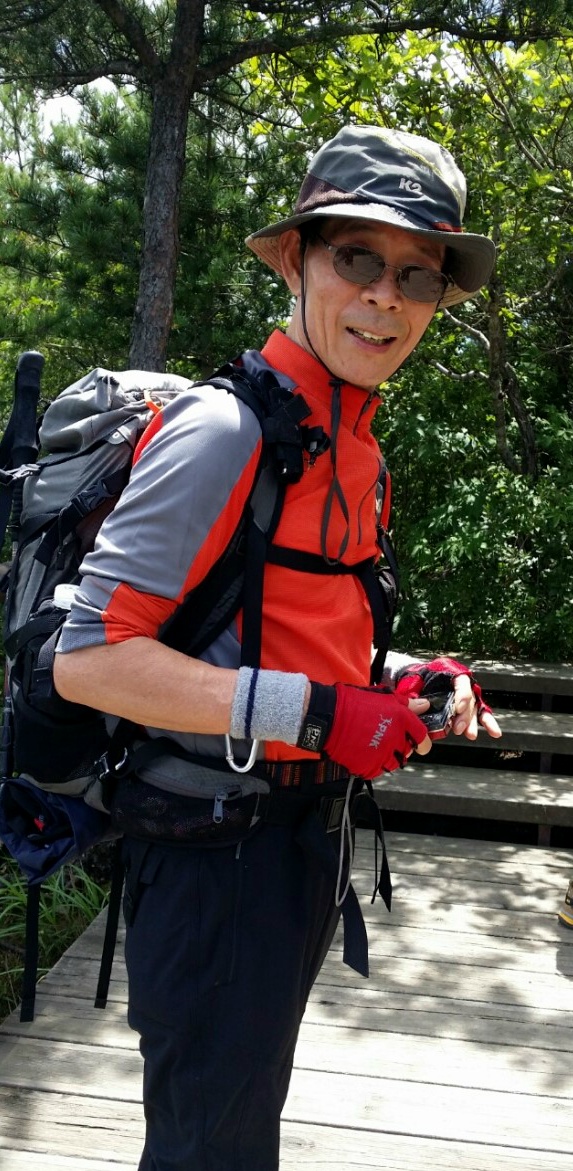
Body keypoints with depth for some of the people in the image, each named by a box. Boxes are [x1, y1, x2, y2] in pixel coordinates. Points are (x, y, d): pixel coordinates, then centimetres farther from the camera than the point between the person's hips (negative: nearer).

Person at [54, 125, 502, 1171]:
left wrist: (402, 681, 0)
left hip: (303, 835, 9)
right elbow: (86, 659, -24)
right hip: (215, 841, -9)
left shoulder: (348, 443, 9)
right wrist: (313, 713, -28)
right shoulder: (225, 430, -19)